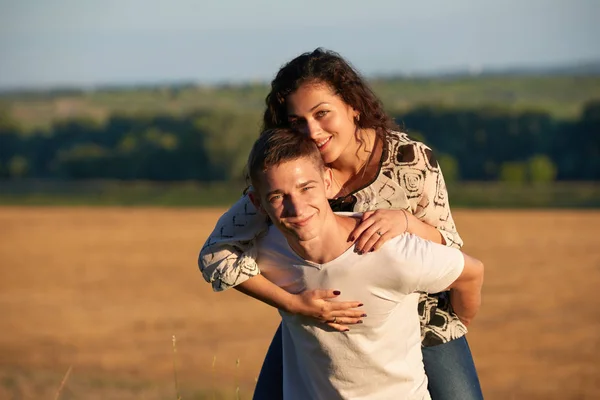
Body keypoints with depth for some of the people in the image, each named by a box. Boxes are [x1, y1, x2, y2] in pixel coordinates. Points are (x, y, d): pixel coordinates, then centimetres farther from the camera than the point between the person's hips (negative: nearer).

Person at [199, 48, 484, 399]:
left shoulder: (412, 160, -22)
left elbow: (450, 251, -13)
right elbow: (216, 255, -19)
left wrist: (406, 220, -35)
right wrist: (293, 303, -31)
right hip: (322, 316, 1)